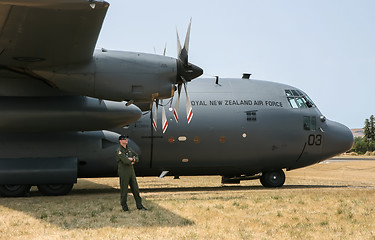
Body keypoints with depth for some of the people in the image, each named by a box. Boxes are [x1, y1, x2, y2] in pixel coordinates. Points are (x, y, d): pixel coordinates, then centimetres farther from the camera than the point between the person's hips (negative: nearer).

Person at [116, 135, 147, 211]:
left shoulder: (129, 149, 11)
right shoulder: (119, 150, -13)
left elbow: (136, 157, 8)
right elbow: (125, 161, -24)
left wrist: (132, 159, -14)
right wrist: (132, 161, -6)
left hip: (131, 171, 7)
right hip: (123, 172, -7)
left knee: (135, 188, 6)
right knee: (124, 189, 1)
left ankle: (139, 205, 11)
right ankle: (124, 206, 14)